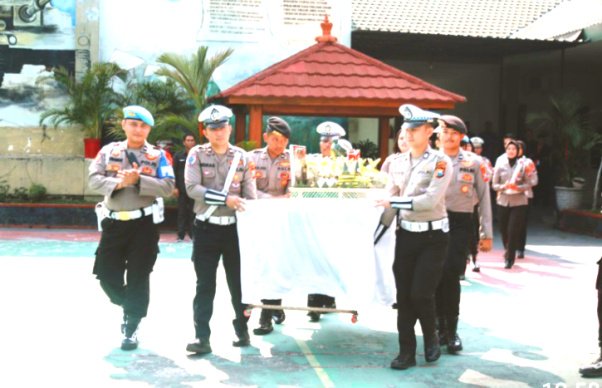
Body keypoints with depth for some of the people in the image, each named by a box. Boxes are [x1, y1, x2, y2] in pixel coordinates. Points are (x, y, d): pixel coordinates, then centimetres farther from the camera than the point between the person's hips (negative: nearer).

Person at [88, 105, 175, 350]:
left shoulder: (158, 155, 0)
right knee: (106, 273, 5)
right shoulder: (109, 151, 5)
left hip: (144, 223, -2)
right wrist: (119, 182, -19)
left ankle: (131, 327, 16)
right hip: (114, 222, 2)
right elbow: (94, 180, -3)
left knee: (138, 277, 1)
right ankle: (128, 308, 33)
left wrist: (139, 180, -19)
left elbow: (167, 187, -9)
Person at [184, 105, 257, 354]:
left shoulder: (242, 157, 5)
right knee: (205, 285, -1)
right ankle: (202, 338, 1)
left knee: (238, 282, 10)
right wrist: (225, 199, -20)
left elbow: (250, 195, 6)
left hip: (235, 228, 2)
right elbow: (192, 188, -14)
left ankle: (242, 331, 26)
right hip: (206, 228, -1)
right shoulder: (197, 155, 0)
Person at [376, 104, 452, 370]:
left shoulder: (440, 161, -9)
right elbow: (389, 199, 10)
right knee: (403, 294, 4)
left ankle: (431, 338, 22)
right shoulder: (398, 163, 7)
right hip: (405, 234, 5)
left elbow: (431, 199, -20)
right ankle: (407, 351, 15)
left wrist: (394, 202, -20)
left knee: (421, 293, -7)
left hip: (433, 236, -5)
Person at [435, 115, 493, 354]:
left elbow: (484, 198, 5)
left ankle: (451, 330, 2)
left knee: (451, 275, -10)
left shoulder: (474, 162, 2)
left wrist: (487, 234, 3)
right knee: (436, 276, 5)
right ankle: (441, 325, 20)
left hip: (460, 223, -1)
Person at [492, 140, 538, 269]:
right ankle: (509, 252, 34)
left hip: (519, 202, -2)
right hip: (503, 201, 2)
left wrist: (518, 187, -19)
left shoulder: (522, 165, -2)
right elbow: (494, 184, 4)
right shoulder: (500, 164, 3)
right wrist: (503, 187, -15)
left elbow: (530, 183, -2)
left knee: (513, 231, -8)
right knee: (504, 231, 9)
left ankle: (509, 258, 3)